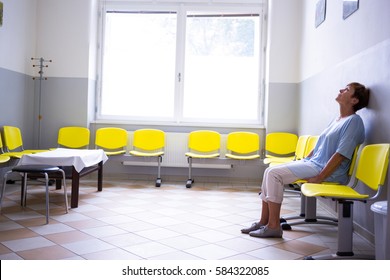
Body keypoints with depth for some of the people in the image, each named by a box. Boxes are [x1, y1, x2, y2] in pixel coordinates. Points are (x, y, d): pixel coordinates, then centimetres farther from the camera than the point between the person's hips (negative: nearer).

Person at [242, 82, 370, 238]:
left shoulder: (354, 121, -11)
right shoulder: (337, 120, 18)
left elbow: (341, 155, -18)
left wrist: (319, 178, -20)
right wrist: (303, 162, 16)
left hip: (328, 170, -9)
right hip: (312, 162, 9)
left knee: (275, 173, -21)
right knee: (270, 171, -2)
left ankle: (273, 226, -13)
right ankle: (264, 222, 2)